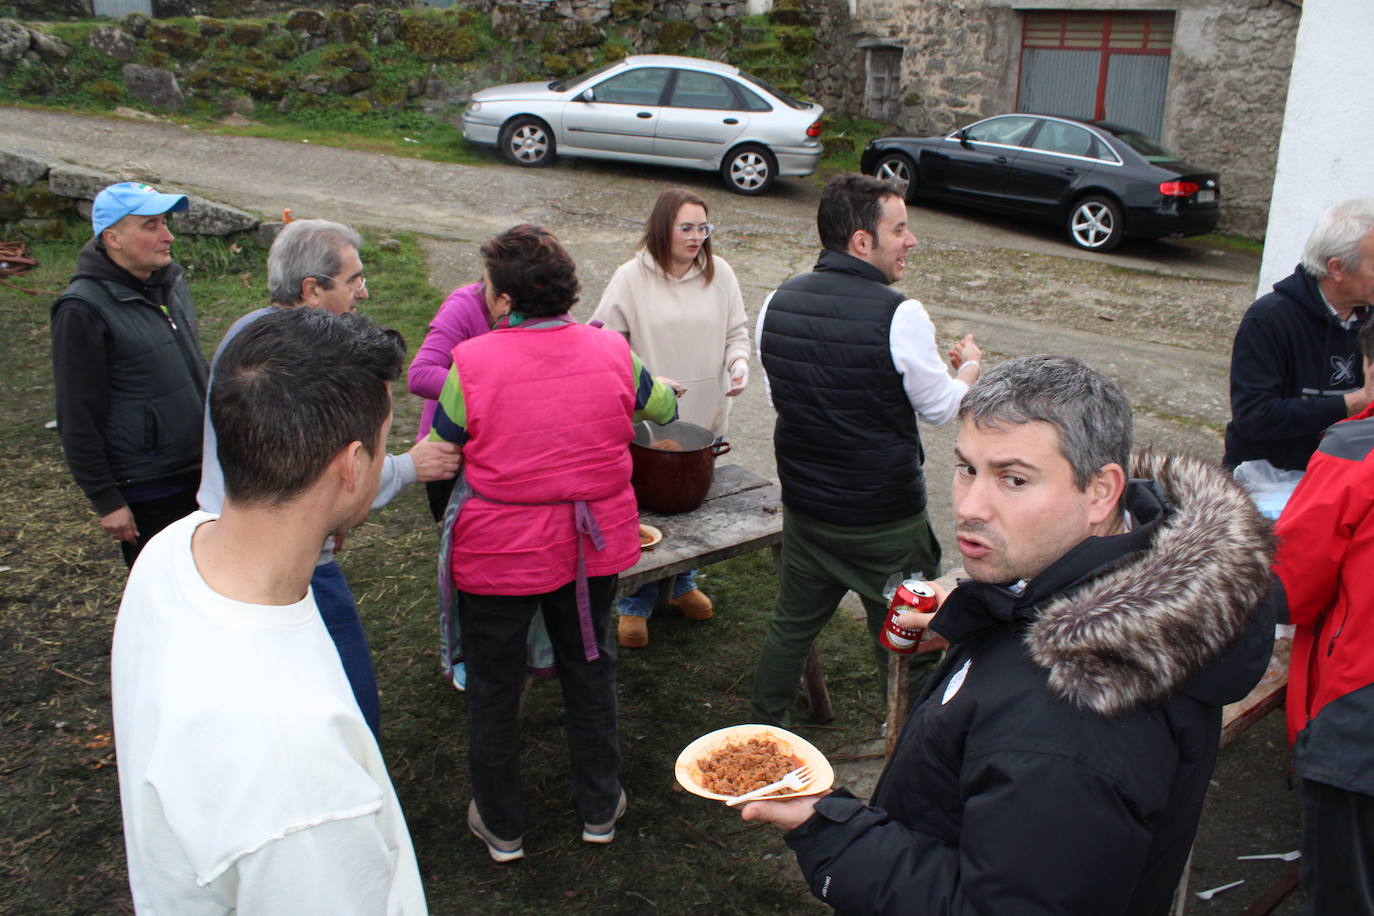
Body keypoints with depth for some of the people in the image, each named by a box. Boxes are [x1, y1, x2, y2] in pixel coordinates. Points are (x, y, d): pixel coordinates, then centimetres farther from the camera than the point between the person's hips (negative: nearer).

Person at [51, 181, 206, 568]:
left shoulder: (171, 281, 6)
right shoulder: (83, 310, -17)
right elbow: (78, 418, -15)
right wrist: (105, 500, -14)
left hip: (199, 471, 7)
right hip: (145, 489, -7)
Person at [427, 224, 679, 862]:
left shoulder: (472, 364, -18)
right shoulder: (611, 353, -8)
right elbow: (663, 408, 11)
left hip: (498, 552, -3)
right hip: (593, 545, 3)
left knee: (493, 686, 17)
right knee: (589, 669, 23)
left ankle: (500, 827, 33)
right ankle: (600, 808, 38)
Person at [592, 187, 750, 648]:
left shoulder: (719, 273, 0)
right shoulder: (631, 277, -10)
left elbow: (736, 330, 9)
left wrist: (739, 361, -12)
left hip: (705, 418, 4)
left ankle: (682, 584, 42)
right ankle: (634, 605, 23)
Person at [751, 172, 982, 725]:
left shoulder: (777, 304, -2)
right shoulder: (899, 315, -20)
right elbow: (940, 409, -7)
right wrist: (969, 368, 13)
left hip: (804, 508, 6)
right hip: (886, 521, -5)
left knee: (790, 625, 22)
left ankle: (762, 734, 38)